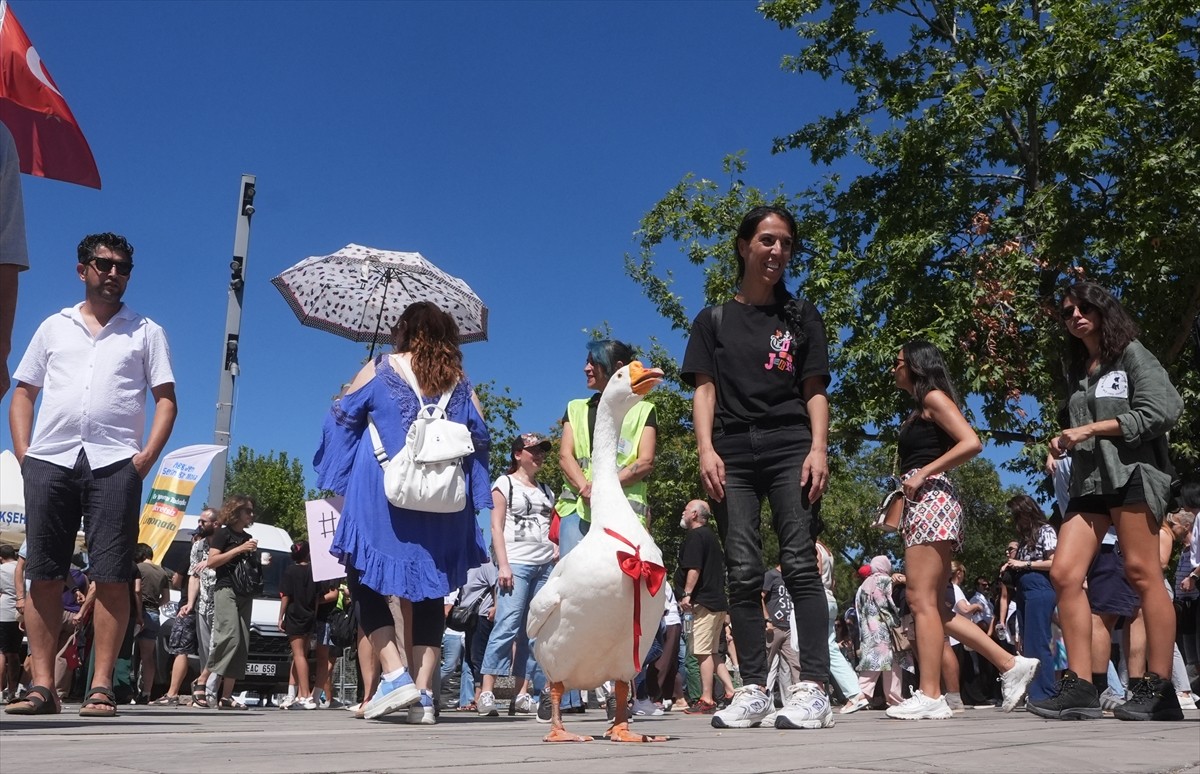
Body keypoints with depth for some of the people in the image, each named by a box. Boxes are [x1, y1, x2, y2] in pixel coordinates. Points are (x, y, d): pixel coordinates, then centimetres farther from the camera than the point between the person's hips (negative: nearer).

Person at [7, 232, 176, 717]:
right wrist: (22, 451, 4)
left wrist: (148, 455, -7)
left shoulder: (145, 332, 14)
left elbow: (166, 399, 7)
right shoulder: (54, 327, 20)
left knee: (112, 577, -7)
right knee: (43, 575, 0)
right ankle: (42, 686, 6)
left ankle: (101, 686, -4)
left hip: (114, 462, -2)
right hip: (49, 460, 2)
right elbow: (23, 392, 18)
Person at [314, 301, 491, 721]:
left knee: (368, 584, 6)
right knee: (430, 592, 10)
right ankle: (424, 691, 9)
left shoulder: (380, 370, 3)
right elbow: (481, 438, 11)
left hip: (383, 500, -3)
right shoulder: (461, 382, 9)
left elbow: (343, 416, 10)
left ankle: (396, 675, -10)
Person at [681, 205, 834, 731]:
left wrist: (818, 448, -6)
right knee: (743, 573, -3)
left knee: (800, 564, -11)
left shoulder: (801, 316, 16)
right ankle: (753, 691, 0)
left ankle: (812, 688, -12)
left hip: (791, 446, -1)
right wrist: (706, 449, -7)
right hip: (734, 451, 1)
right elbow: (704, 390, 8)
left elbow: (815, 391, 9)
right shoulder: (713, 320, 17)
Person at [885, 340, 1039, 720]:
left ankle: (930, 696, -11)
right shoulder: (920, 410, 25)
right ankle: (1011, 665, 10)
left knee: (922, 600, -11)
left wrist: (922, 473, -14)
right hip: (920, 504, 10)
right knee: (929, 603, 6)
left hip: (932, 498, -10)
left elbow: (971, 443, -14)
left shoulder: (934, 397, -1)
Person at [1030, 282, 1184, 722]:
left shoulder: (1131, 354, 5)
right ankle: (1080, 686, -10)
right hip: (1088, 480, 7)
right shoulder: (1077, 373, 24)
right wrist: (1066, 444, 7)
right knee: (1064, 574, -8)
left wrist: (1091, 429, -10)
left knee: (1141, 573, -11)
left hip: (1132, 472, -6)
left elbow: (1162, 410, -8)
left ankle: (1159, 689, -7)